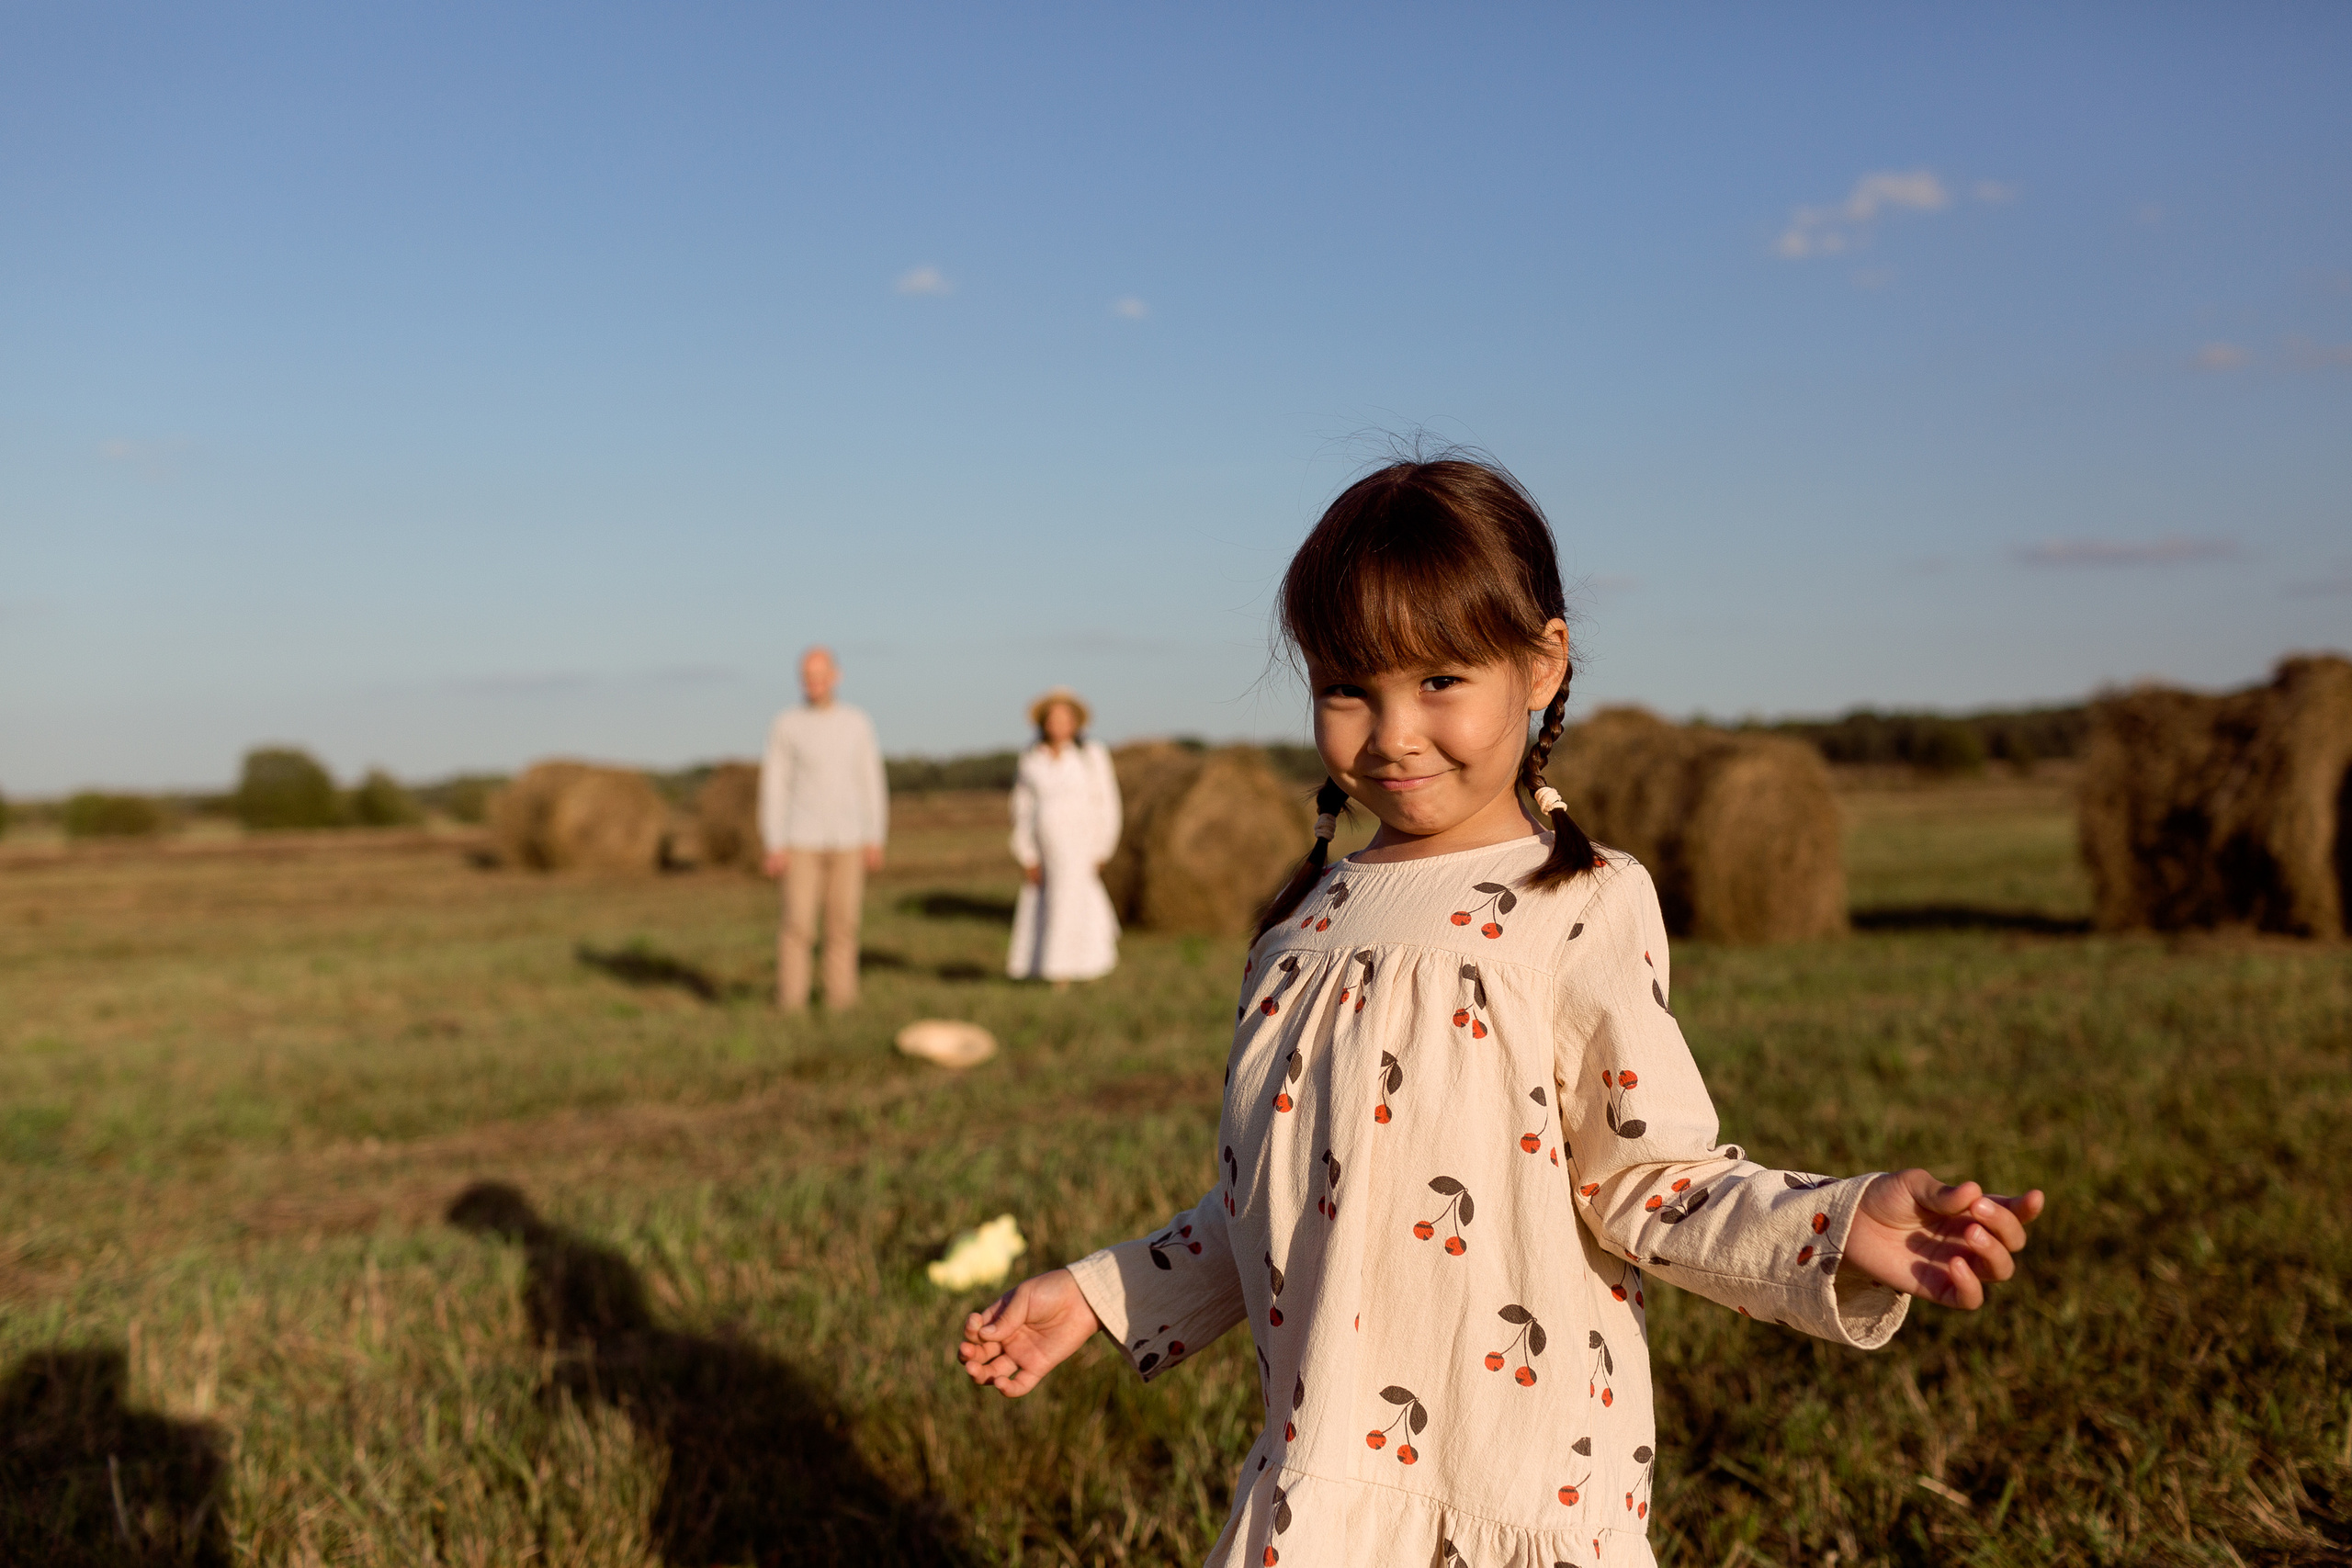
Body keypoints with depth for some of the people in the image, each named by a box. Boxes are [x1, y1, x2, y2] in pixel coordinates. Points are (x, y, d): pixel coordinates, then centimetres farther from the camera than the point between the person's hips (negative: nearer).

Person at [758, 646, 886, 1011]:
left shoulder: (857, 724, 4)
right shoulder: (785, 725, -3)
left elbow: (871, 784, 7)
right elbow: (773, 788, -3)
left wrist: (875, 841, 1)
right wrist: (774, 847, -9)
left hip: (847, 843, 2)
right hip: (803, 842, -2)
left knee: (843, 924, 3)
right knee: (798, 925, -6)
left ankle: (840, 999, 12)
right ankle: (790, 1002, 4)